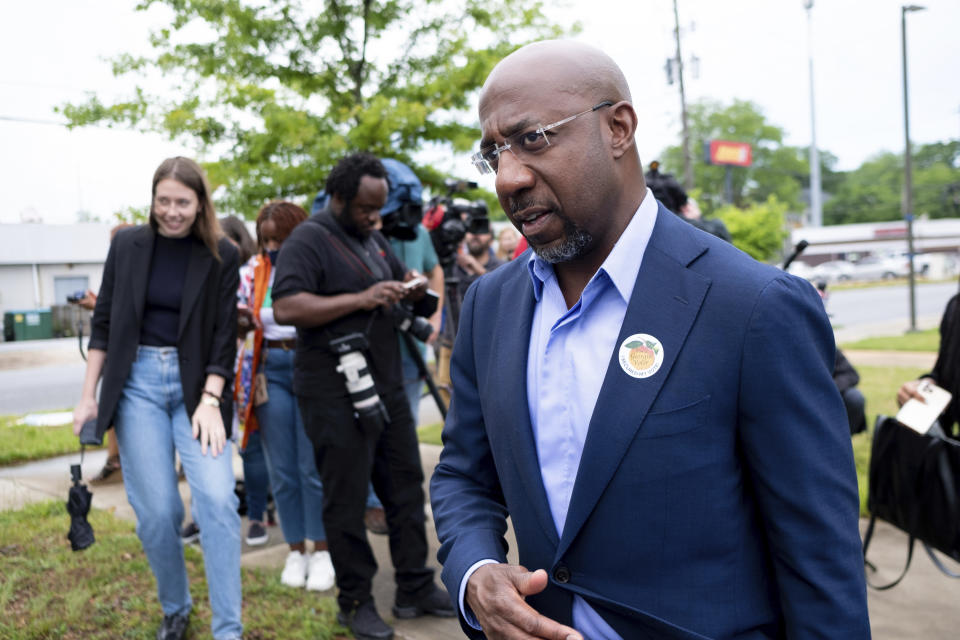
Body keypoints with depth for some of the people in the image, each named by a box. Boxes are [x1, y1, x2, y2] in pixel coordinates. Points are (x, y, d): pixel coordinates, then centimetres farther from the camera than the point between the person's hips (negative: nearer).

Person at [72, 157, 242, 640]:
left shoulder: (221, 256, -1)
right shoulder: (127, 244, 3)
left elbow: (225, 335, -2)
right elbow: (103, 322, 6)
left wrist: (210, 401, -12)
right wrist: (88, 396, 3)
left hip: (198, 384, -1)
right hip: (138, 382, 1)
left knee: (217, 500, -13)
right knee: (156, 510, 0)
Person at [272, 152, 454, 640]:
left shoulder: (374, 238, 16)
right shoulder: (308, 241, -10)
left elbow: (398, 276, 32)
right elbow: (285, 308, -22)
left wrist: (411, 288, 7)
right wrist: (360, 299, -24)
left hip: (386, 385, 8)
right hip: (337, 394, -8)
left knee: (405, 486, 12)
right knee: (346, 499, 2)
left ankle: (415, 589, 25)